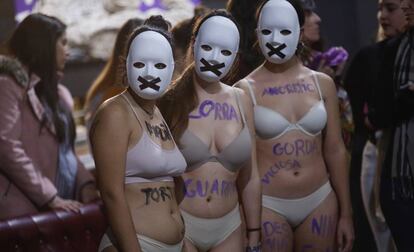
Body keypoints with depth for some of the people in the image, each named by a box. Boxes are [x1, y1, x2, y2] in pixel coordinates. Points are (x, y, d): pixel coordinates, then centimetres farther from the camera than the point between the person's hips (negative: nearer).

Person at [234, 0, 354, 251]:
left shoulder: (322, 84, 3)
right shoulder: (245, 90, -6)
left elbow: (335, 150, 7)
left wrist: (346, 213, 6)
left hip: (320, 202, 3)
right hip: (267, 205, -3)